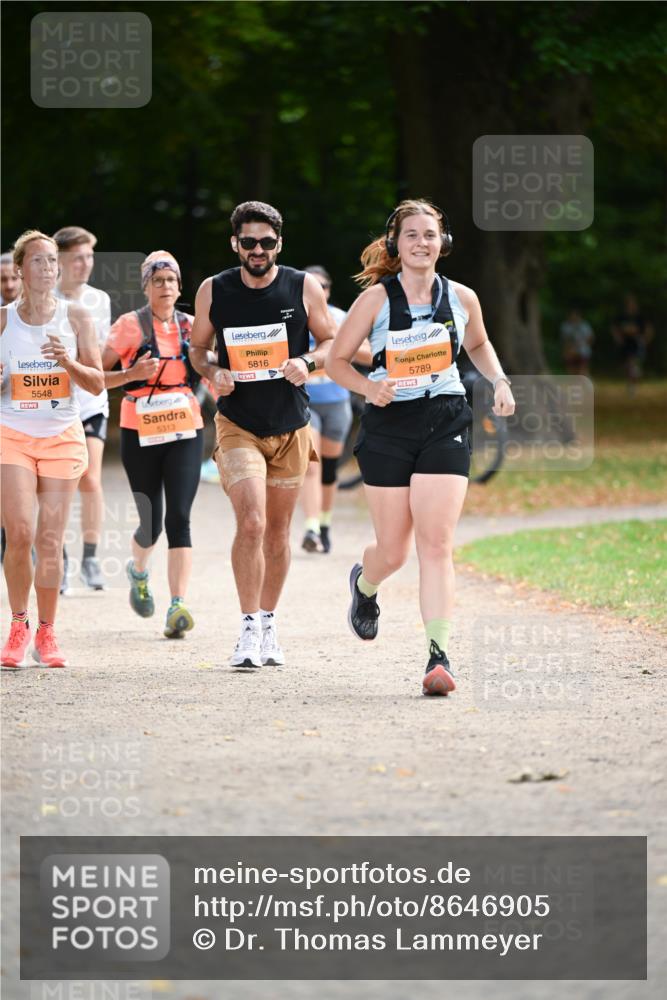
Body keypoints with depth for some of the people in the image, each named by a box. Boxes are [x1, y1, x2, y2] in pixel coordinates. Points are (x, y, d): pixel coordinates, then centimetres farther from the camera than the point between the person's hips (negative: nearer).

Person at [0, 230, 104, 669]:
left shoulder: (75, 317, 2)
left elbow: (97, 383, 1)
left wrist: (68, 362, -18)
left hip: (63, 437, 0)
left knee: (50, 541, -3)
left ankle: (46, 633, 11)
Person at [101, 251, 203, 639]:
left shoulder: (192, 326, 7)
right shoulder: (130, 326, -3)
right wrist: (132, 374, -21)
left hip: (186, 432, 1)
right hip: (140, 434, -1)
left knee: (179, 518, -12)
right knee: (151, 522, 5)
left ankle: (179, 607, -18)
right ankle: (138, 571, 40)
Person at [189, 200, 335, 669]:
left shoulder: (304, 287, -4)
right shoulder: (213, 291, -3)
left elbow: (333, 343, 5)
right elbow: (199, 347, 10)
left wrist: (306, 362, -16)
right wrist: (213, 372, -12)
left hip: (291, 426, 2)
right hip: (237, 424, -2)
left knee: (278, 530, 11)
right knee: (251, 523, -18)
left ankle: (269, 625, 27)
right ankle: (249, 630, -12)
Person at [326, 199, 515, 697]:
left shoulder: (462, 298, 4)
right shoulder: (376, 298, -4)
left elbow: (478, 345, 24)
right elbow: (336, 360, 2)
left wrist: (499, 382, 7)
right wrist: (368, 388, -17)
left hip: (445, 424, 1)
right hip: (389, 426, -1)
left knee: (436, 544, -12)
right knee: (393, 551, 5)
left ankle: (439, 656, -15)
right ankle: (364, 584, 44)